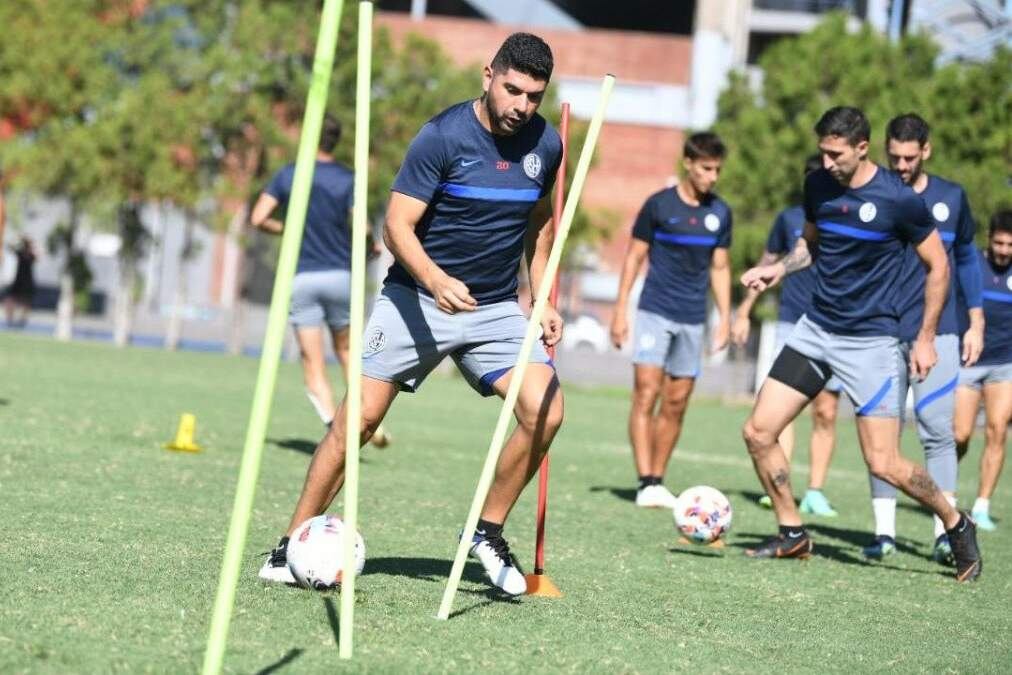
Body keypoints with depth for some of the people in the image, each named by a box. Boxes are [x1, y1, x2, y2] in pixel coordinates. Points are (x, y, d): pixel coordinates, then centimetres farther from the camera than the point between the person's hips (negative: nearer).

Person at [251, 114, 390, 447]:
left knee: (314, 366, 1)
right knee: (346, 351, 19)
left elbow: (258, 218, -2)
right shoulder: (347, 179, -3)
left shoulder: (288, 175, 2)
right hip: (339, 274, 0)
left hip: (301, 278, 0)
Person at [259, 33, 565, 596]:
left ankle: (488, 533, 4)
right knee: (359, 418, -9)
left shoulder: (545, 145, 0)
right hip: (417, 297, -4)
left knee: (546, 411, -14)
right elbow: (398, 224, -16)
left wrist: (543, 302, 10)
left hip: (496, 310, 4)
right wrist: (436, 280, -33)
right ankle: (295, 543, 3)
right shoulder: (443, 136, -16)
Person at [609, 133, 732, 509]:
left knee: (676, 404, 6)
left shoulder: (720, 213, 6)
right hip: (655, 312, -4)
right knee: (646, 395, -12)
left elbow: (719, 267, 14)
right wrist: (620, 311, -4)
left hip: (693, 320, 4)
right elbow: (634, 257, 0)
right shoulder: (659, 205, -5)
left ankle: (658, 482, 13)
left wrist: (725, 318, 9)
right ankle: (646, 483, -15)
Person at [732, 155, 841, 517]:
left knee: (826, 412, 1)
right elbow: (767, 264, 17)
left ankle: (815, 491, 7)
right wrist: (744, 311, 17)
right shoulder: (790, 219, 6)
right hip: (792, 324, 0)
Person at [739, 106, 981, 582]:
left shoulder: (898, 200, -15)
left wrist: (926, 338, -5)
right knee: (758, 433, -2)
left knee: (884, 464, -10)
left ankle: (956, 524, 14)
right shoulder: (818, 185, 2)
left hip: (871, 341, -6)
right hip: (814, 329, 6)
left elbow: (938, 266, -4)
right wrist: (780, 268, 2)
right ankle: (792, 534, 14)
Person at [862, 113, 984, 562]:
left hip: (937, 334, 0)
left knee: (938, 430, -6)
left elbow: (966, 259, 17)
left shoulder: (951, 198, 7)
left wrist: (976, 323, 14)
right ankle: (884, 532, 3)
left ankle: (945, 533, -5)